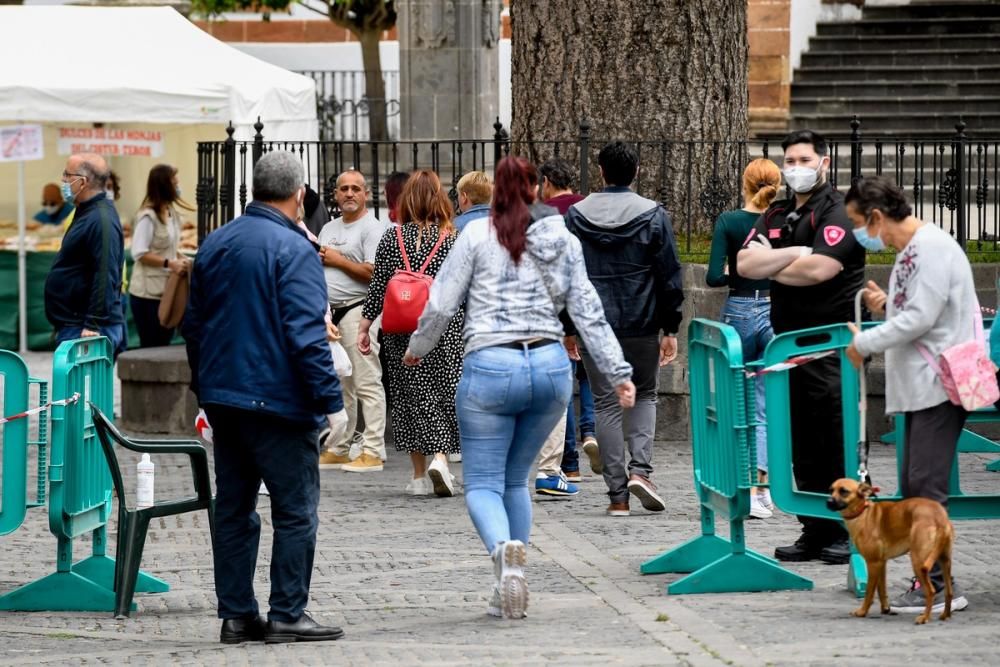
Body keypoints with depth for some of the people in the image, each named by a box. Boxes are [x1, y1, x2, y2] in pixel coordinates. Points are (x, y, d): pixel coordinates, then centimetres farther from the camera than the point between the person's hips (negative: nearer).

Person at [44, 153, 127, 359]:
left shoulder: (101, 220, -17)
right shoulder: (87, 213, 16)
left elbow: (105, 278, -23)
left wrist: (93, 326, -25)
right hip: (73, 327, 10)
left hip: (87, 330, -10)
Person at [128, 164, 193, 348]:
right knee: (151, 347, -4)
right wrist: (169, 263, -24)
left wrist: (180, 259, 1)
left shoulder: (171, 213, 10)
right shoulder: (148, 216, -15)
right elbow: (139, 253, -21)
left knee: (164, 344, 10)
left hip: (166, 290, 8)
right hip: (148, 293, -8)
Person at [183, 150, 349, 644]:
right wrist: (330, 401, -16)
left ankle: (236, 615, 13)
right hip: (277, 400, -8)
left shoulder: (214, 245, 10)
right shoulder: (292, 249, -14)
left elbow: (193, 324, 18)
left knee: (233, 509, 12)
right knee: (296, 510, -1)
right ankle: (287, 616, -2)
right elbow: (306, 335, -19)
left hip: (222, 396, 8)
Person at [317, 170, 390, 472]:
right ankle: (336, 450, 18)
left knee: (367, 384, -8)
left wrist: (338, 260, -9)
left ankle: (372, 451, -9)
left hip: (358, 309, -9)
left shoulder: (371, 228, -6)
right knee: (336, 385, 12)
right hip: (330, 313, 9)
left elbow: (374, 273, -16)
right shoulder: (329, 229, 20)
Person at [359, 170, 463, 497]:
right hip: (445, 330, -1)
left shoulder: (391, 238, -1)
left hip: (401, 331, 1)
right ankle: (441, 455, -13)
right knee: (445, 391, 7)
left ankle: (420, 474, 9)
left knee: (410, 395, 8)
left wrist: (364, 327, 6)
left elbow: (377, 287, 0)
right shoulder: (453, 238, -4)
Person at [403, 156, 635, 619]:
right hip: (550, 367, 4)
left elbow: (441, 305, 1)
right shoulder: (563, 241, 8)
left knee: (483, 483, 3)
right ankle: (509, 587, 12)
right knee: (516, 479, 17)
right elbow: (588, 312, 8)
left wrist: (417, 350, 18)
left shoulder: (477, 235, 0)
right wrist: (618, 373, 11)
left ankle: (504, 548, -28)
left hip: (490, 367, -4)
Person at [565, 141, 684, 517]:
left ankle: (617, 494, 3)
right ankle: (640, 468, -4)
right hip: (641, 325, -1)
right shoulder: (653, 215, -3)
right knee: (644, 395, 17)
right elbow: (669, 275, -3)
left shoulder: (576, 216, 2)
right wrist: (670, 329, 2)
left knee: (607, 403, 6)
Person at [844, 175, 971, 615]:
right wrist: (887, 307, 7)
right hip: (918, 387, 10)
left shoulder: (933, 248, -14)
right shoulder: (909, 251, 16)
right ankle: (927, 582, 13)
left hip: (940, 386, -10)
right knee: (913, 488, 9)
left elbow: (922, 318, -20)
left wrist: (864, 344, -10)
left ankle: (939, 587, -9)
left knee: (926, 487, -11)